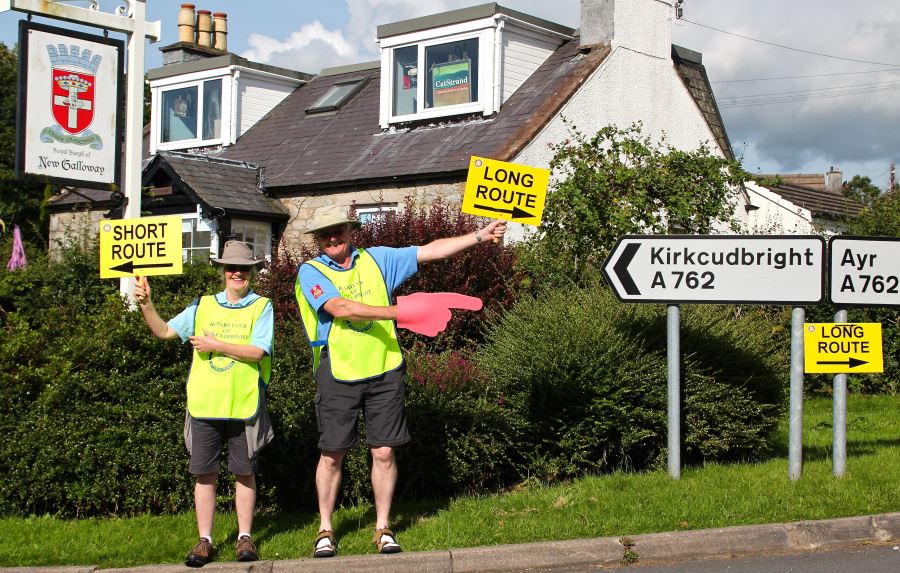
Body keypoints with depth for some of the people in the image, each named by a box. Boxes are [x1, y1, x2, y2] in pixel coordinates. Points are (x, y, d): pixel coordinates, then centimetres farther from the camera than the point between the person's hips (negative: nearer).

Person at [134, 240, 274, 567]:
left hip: (243, 405, -2)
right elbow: (164, 331, 6)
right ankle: (204, 541, 13)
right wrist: (146, 304, -8)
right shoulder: (203, 306, 10)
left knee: (244, 473, 6)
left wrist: (216, 345, -13)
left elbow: (257, 351, -12)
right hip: (204, 405, 2)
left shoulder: (261, 307, 1)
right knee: (204, 474, 5)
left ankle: (244, 538, 15)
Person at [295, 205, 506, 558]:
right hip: (338, 375, -2)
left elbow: (429, 251, 8)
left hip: (383, 373, 2)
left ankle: (383, 528, 16)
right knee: (331, 455, 4)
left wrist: (479, 236, 2)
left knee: (384, 452, 4)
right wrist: (396, 311, -26)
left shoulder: (376, 260, 10)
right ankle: (325, 530, 18)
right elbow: (340, 308, -18)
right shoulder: (310, 272, -2)